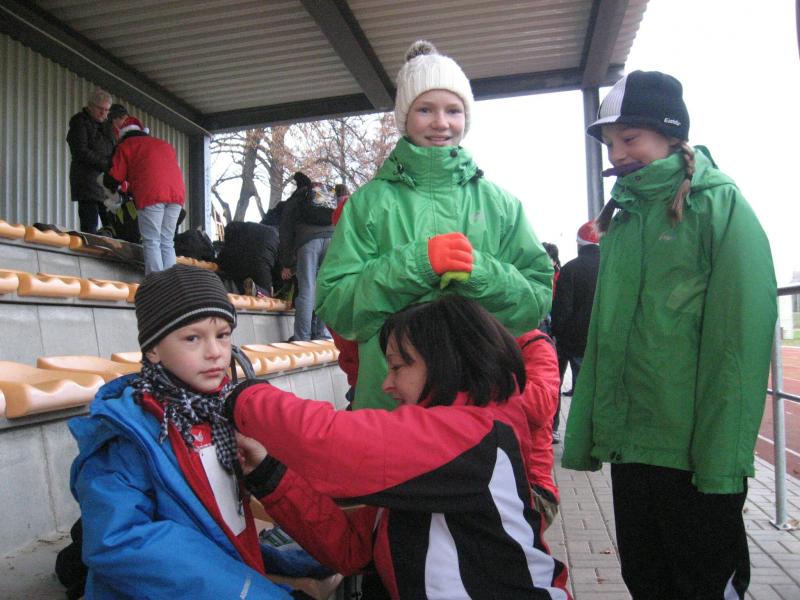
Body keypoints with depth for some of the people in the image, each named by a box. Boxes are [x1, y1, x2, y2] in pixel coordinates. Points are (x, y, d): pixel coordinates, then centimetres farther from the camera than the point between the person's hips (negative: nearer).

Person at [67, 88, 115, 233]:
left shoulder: (105, 124, 21)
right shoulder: (79, 121, 1)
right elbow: (80, 152, -10)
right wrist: (106, 164, -16)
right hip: (87, 180, -6)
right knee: (89, 228, -11)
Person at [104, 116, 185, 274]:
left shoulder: (126, 145, 17)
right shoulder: (165, 144, 32)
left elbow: (113, 179, 11)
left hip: (151, 195, -5)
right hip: (177, 193, 5)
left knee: (151, 243, -3)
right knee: (167, 242, 8)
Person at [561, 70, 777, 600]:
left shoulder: (720, 206, -5)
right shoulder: (623, 221, 12)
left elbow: (742, 337, -14)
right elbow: (603, 335, 11)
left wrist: (722, 462, -18)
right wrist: (585, 436, 7)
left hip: (696, 455, -6)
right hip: (630, 446, 6)